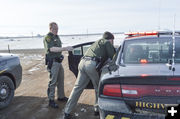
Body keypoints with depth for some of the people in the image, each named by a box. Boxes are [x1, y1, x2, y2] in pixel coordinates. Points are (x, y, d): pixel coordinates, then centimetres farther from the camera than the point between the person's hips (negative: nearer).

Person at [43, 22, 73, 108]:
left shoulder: (57, 37, 15)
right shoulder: (47, 37, -13)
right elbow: (52, 49, -28)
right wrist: (64, 48, -36)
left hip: (58, 61, 9)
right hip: (52, 62, -9)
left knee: (61, 80, 16)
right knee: (53, 81, -7)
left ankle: (61, 96, 29)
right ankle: (51, 100, 2)